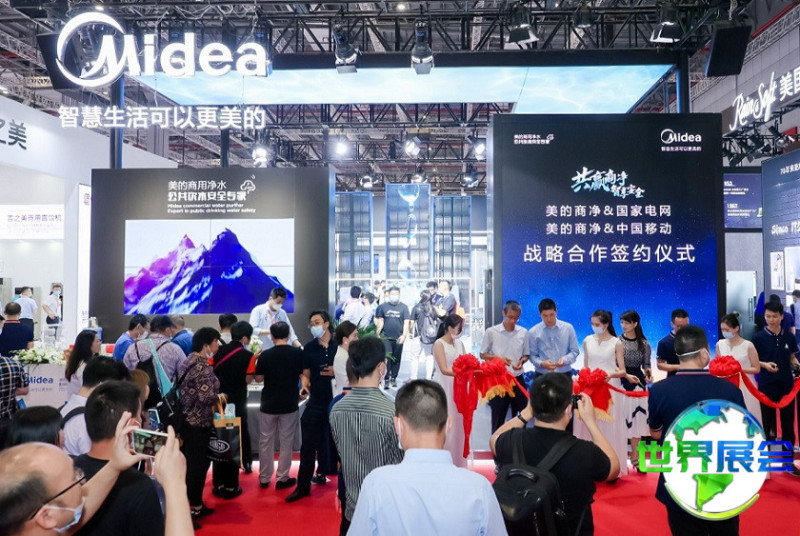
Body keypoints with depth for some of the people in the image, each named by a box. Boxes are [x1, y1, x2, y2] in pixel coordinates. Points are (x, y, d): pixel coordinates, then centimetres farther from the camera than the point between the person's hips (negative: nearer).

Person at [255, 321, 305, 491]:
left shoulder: (265, 355, -10)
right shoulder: (298, 353, -10)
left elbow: (258, 378, -1)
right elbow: (304, 376, -2)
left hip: (269, 404, 0)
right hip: (290, 404, 0)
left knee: (265, 441, 14)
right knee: (286, 442, 10)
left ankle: (264, 478, 22)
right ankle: (282, 478, 14)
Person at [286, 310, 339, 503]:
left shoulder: (340, 346, -3)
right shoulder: (309, 348, 5)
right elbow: (306, 373, 11)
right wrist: (304, 384, -9)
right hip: (316, 402, 2)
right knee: (308, 444, 1)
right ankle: (303, 486, 9)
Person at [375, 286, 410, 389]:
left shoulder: (403, 307, 2)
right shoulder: (383, 306, 4)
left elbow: (406, 322, -1)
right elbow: (380, 321, 6)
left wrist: (404, 335, -12)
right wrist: (377, 334, 0)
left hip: (398, 338, 1)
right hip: (386, 337, -1)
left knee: (396, 359, 9)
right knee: (387, 359, -8)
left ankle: (393, 378, 23)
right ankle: (386, 379, -3)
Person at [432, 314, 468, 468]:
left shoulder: (459, 344, 12)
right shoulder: (439, 344, -8)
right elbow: (444, 370, -17)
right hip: (445, 389, -6)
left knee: (458, 424, 10)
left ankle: (457, 462, 21)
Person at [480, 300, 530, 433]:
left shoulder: (523, 332, 2)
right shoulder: (491, 332, -6)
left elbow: (526, 354, 12)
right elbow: (483, 354, 1)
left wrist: (521, 361, -11)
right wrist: (497, 357, -17)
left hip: (518, 379, 3)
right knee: (498, 417, 7)